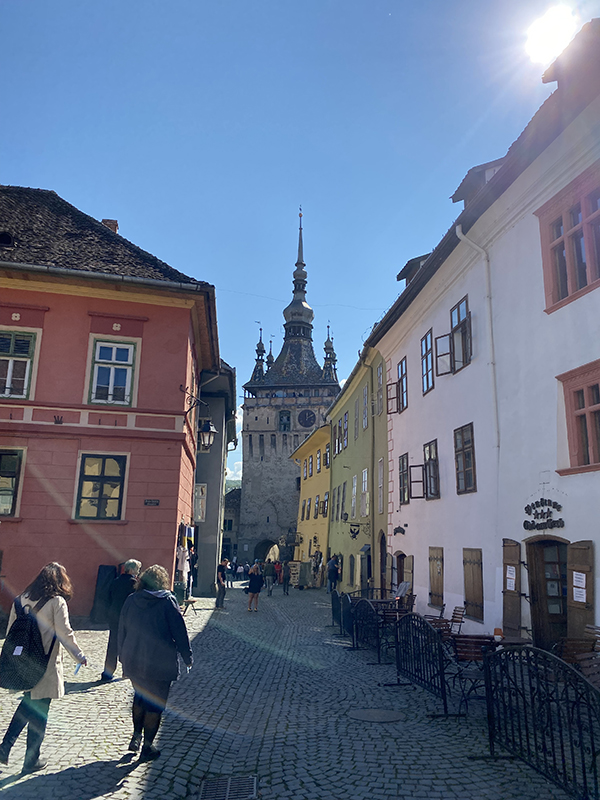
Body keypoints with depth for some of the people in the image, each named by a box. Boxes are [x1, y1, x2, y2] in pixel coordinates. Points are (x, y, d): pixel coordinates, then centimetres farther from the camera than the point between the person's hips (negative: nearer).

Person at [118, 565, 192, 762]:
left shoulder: (131, 600, 1)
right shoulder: (167, 602, -11)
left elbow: (122, 631, 9)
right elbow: (180, 633, -8)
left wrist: (123, 657, 21)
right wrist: (187, 657, 3)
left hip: (133, 662, 5)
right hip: (160, 664, -4)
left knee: (140, 698, 26)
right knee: (155, 705, 9)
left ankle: (136, 736, 27)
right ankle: (147, 747, 16)